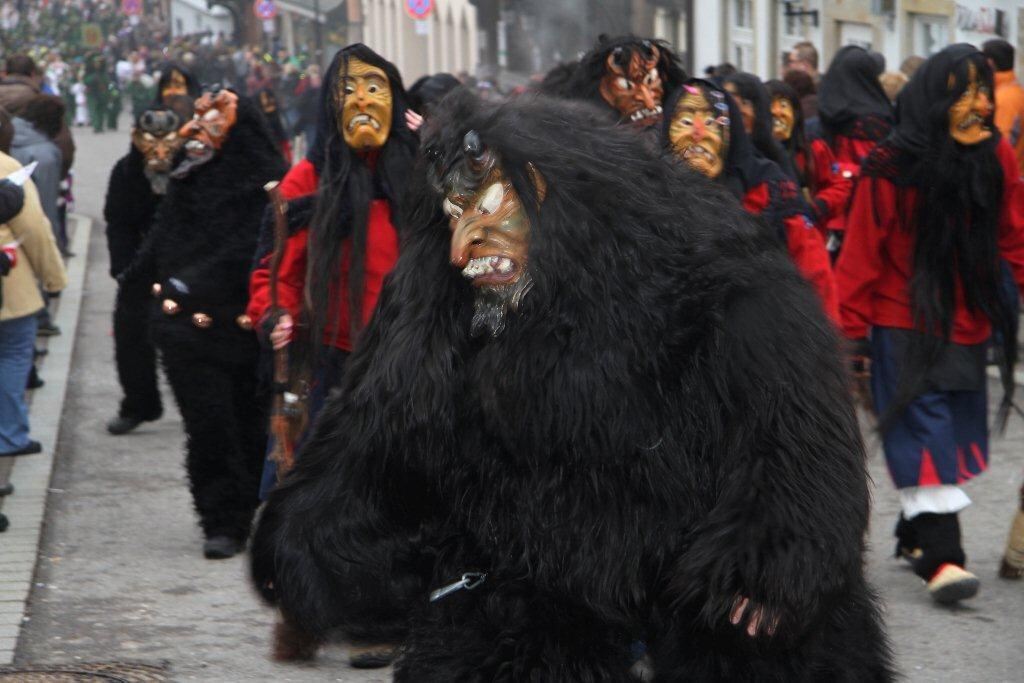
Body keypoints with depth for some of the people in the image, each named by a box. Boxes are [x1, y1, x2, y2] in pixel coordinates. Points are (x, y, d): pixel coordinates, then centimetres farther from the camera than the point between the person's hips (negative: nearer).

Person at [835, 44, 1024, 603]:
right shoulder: (891, 168, -15)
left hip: (968, 322, 5)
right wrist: (852, 333, -10)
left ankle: (915, 534, 30)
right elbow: (861, 255, -11)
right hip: (904, 323, -5)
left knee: (953, 430, 13)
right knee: (925, 433, -11)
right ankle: (939, 557, -13)